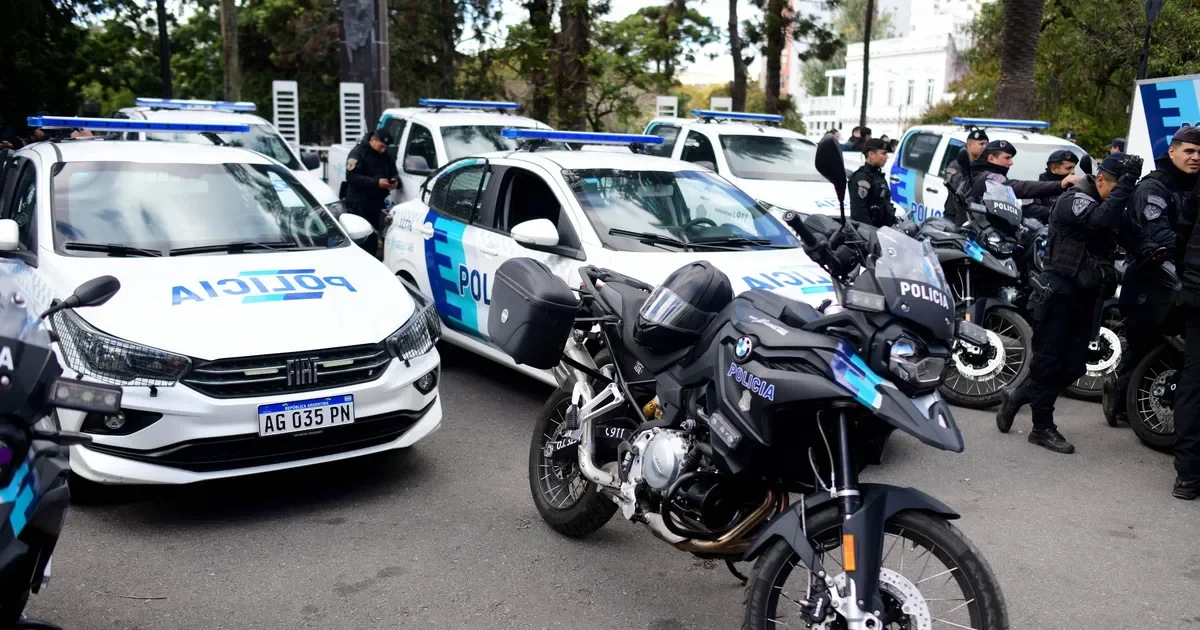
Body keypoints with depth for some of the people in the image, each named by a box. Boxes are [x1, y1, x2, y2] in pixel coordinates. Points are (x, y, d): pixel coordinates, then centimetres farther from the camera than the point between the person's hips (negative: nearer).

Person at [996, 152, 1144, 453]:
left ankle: (1017, 396, 24)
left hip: (1087, 298, 8)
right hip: (1060, 293, -8)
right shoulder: (1074, 200, -12)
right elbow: (1100, 219, -31)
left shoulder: (1110, 205, 17)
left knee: (1072, 367, 7)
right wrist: (1127, 180, -28)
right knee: (1050, 361, -1)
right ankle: (1043, 427, 9)